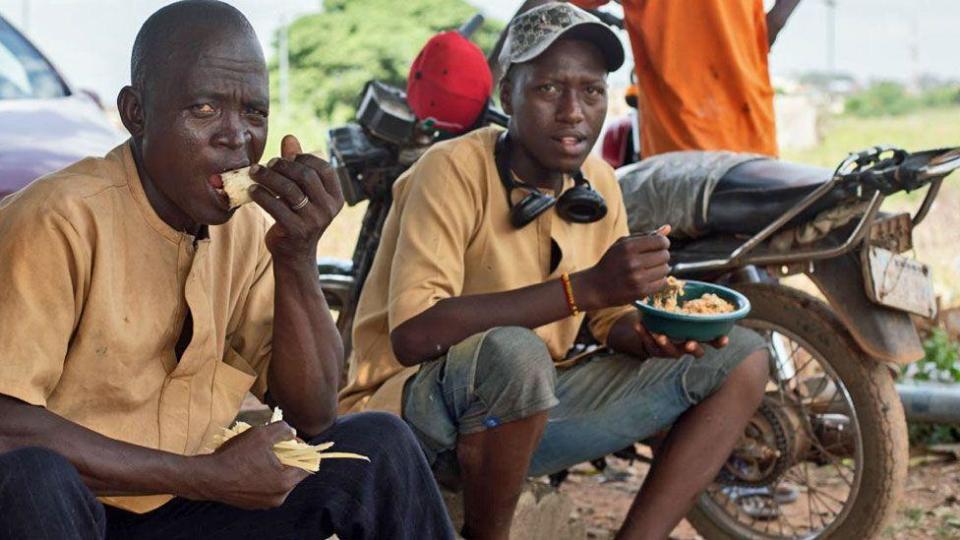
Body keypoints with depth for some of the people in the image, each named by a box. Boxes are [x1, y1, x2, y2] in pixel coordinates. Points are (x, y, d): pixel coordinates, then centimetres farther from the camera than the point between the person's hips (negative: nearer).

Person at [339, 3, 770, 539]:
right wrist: (585, 287, -34)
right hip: (418, 405, -7)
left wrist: (649, 332, -13)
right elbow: (412, 334, -31)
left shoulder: (598, 183, 3)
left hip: (536, 400, 7)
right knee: (513, 353, -40)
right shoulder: (454, 171, -18)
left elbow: (613, 322, 12)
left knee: (741, 359, 2)